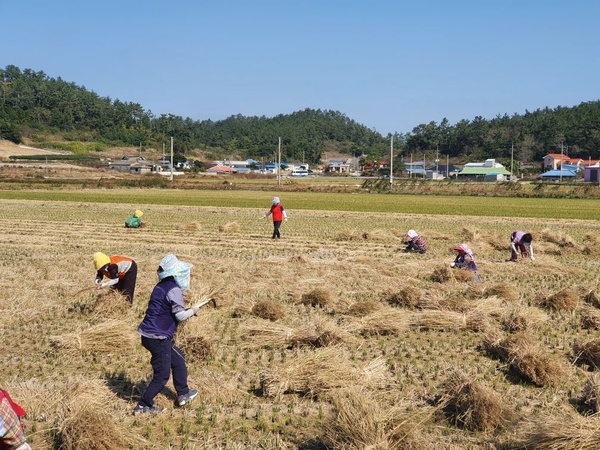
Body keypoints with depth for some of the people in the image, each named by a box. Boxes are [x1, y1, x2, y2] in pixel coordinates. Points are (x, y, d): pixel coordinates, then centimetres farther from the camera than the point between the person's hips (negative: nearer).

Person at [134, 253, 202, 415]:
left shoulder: (162, 287, 11)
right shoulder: (174, 289, -17)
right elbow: (180, 315, -18)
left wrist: (187, 311, 10)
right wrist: (192, 311, 0)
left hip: (150, 334, 10)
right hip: (158, 338, -10)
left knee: (178, 360, 22)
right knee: (162, 375, 2)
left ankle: (183, 394, 33)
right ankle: (143, 405, 8)